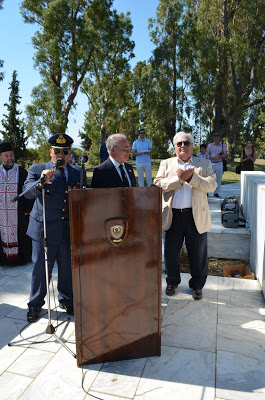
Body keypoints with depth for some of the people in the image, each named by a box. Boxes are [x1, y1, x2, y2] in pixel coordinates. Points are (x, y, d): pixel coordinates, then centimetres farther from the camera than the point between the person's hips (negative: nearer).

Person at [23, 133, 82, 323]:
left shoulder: (77, 174, 9)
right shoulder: (37, 169, 1)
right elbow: (28, 192, -15)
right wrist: (41, 182, -35)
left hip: (69, 231, 3)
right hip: (44, 229, -2)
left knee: (68, 268, 14)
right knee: (41, 268, 8)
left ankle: (67, 300, 36)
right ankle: (35, 305, 30)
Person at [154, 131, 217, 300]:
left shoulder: (204, 164, 8)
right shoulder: (166, 164, 10)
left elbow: (211, 185, -6)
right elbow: (157, 184, -4)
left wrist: (191, 177, -18)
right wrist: (178, 179, -17)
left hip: (196, 215, -1)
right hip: (173, 216, 1)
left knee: (198, 254, 9)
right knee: (171, 252, 12)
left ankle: (197, 285, 30)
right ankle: (172, 282, 34)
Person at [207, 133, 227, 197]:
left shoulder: (223, 145, 10)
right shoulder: (210, 145, 9)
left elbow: (225, 155, 2)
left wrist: (219, 156, -18)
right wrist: (214, 157, -15)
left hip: (219, 163, 1)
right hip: (211, 163, -1)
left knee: (219, 178, 1)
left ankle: (216, 192, 7)